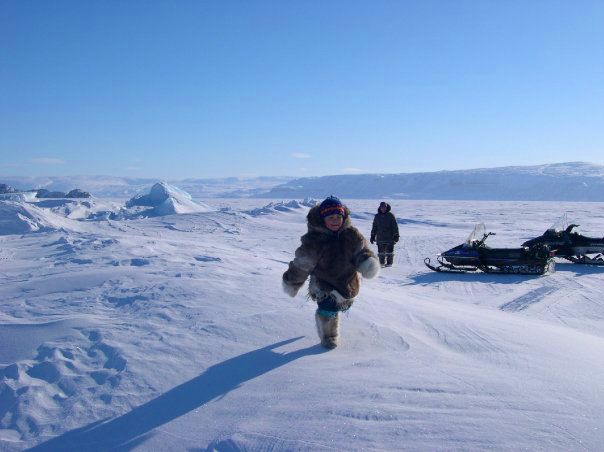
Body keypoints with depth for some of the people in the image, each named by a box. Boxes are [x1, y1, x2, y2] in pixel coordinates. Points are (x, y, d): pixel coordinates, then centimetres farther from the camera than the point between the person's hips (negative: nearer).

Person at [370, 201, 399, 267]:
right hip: (380, 238, 3)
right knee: (381, 251, 6)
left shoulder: (391, 215, 0)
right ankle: (381, 262, 15)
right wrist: (372, 236, 10)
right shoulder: (377, 216, 8)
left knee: (389, 251, 0)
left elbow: (395, 226, 0)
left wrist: (396, 236, -4)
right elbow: (374, 227, 13)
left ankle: (389, 262, 8)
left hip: (389, 237, -3)